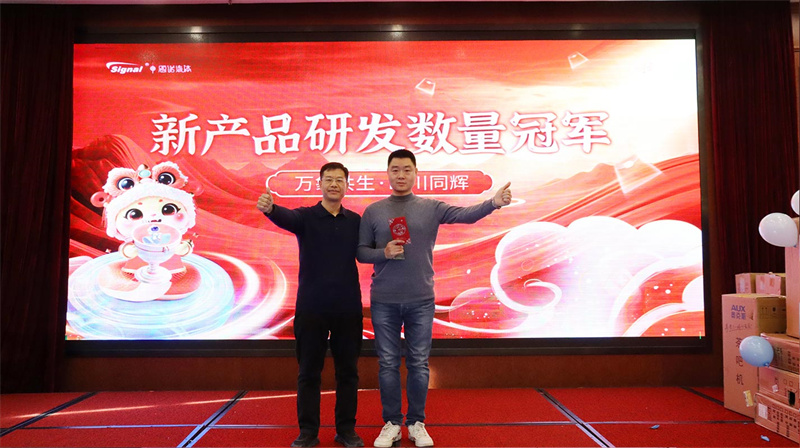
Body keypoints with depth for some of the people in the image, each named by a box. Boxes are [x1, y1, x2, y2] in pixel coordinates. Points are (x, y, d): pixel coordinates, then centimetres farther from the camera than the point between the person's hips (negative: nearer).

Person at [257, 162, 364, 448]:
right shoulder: (306, 216, -2)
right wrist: (269, 208, -46)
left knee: (348, 371, 10)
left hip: (349, 308, 2)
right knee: (309, 372, 7)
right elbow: (286, 218, -23)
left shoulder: (356, 220, 8)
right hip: (311, 307, -2)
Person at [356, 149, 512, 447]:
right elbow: (361, 252, 5)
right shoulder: (373, 211, 4)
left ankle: (416, 423, 23)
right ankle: (392, 423, 22)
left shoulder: (431, 208, 2)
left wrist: (494, 202, -28)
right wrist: (384, 252, -15)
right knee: (388, 364, 8)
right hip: (384, 302, 0)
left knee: (419, 364, 7)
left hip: (421, 301, 0)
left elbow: (466, 215, -11)